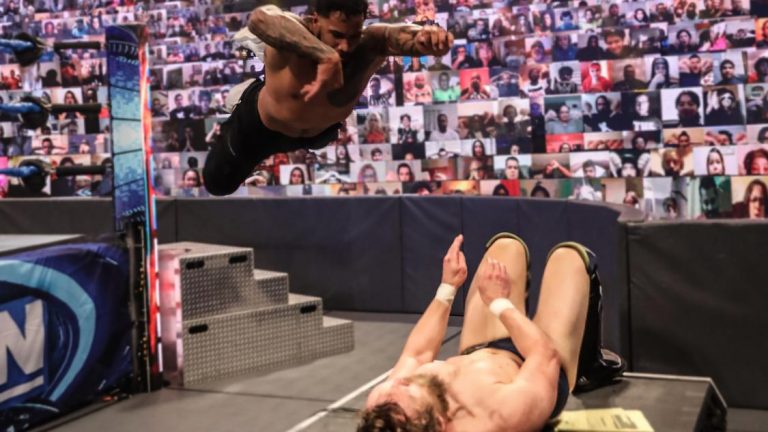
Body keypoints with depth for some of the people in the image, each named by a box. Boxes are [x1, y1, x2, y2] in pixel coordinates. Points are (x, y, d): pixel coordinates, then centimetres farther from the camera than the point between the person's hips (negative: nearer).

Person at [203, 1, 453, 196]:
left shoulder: (371, 46, -37)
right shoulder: (292, 37, -44)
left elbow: (402, 35, -58)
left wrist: (426, 35, -83)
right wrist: (324, 55, -84)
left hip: (320, 131, 3)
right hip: (262, 125, -3)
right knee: (218, 183, 21)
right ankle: (246, 97, 38)